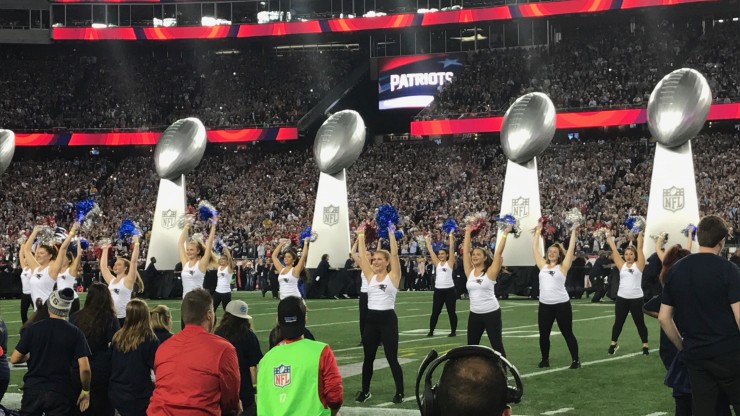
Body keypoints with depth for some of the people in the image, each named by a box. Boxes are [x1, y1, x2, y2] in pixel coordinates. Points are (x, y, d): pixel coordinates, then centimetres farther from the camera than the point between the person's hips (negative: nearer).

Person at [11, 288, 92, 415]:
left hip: (33, 390, 1)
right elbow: (84, 368, -11)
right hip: (60, 393, -1)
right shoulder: (75, 333, -5)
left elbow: (14, 359, 2)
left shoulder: (33, 328, -2)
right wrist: (85, 391, 4)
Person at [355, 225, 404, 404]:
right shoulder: (370, 276, 9)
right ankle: (365, 391, 24)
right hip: (371, 319, 5)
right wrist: (361, 236, 7)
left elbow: (394, 254, -11)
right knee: (368, 358, 12)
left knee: (392, 359, -1)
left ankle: (399, 392, 8)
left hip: (387, 319, -5)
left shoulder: (393, 276, -3)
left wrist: (391, 233, -10)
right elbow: (362, 256, 7)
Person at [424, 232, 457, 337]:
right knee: (435, 312, 6)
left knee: (451, 312, 3)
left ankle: (453, 331, 11)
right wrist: (428, 241, 13)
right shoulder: (437, 263, 11)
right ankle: (431, 331, 11)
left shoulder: (450, 262, 2)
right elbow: (431, 251, 12)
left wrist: (451, 238, -1)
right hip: (438, 290, 4)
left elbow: (452, 249, -3)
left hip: (449, 290, -4)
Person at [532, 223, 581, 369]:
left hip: (561, 304, -4)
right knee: (543, 334, 8)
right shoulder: (543, 265, 11)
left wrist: (573, 233, -1)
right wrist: (538, 232, 17)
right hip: (544, 305, 4)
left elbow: (571, 249, -4)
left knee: (567, 334, 3)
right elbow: (535, 249, 14)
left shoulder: (563, 267, 0)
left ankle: (575, 360, 11)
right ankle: (545, 360, 22)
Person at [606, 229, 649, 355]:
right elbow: (614, 250, 9)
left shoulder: (638, 265, 0)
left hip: (636, 298, -3)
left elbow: (639, 248, -4)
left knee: (640, 323, 6)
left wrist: (640, 236, -1)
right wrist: (609, 238, 12)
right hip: (622, 298, 3)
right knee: (618, 322, 10)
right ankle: (613, 344, 22)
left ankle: (645, 345, 16)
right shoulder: (621, 265, 7)